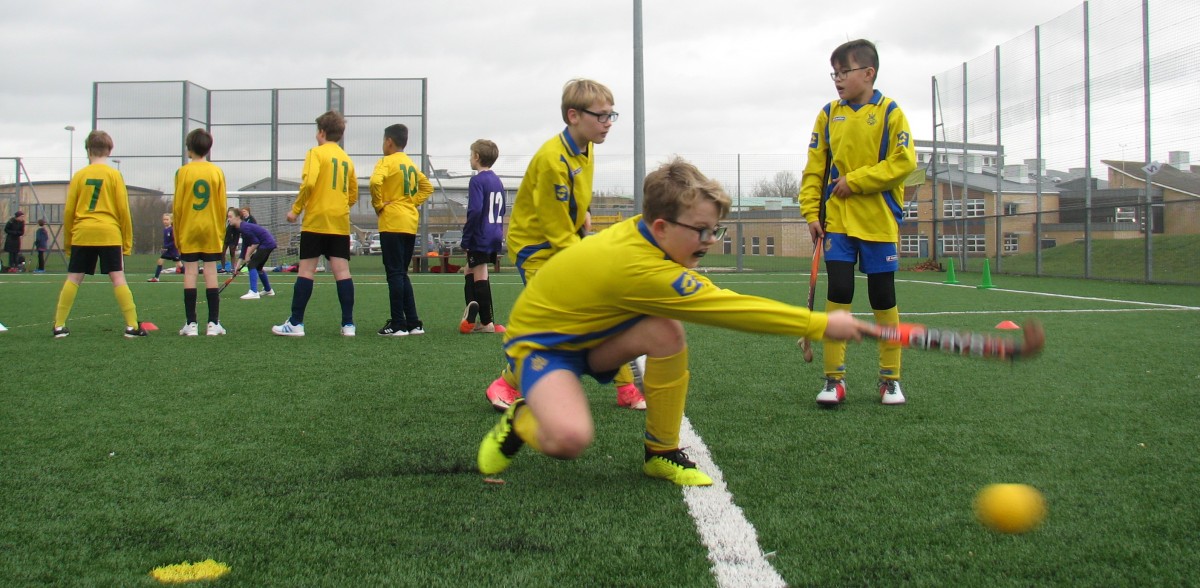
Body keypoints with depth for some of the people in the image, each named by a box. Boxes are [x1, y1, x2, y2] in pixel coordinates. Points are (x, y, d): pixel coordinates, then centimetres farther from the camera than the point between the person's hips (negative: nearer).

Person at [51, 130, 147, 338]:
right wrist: (128, 241, 8)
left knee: (73, 278, 7)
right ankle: (132, 326, -8)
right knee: (118, 278, -3)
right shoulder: (114, 175, 1)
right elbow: (123, 210, 0)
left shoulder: (79, 175, 6)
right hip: (109, 234, -2)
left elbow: (68, 211, 7)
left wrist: (67, 241, 16)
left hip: (82, 235, 2)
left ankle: (59, 326, 7)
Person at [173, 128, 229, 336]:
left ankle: (191, 323, 0)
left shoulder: (183, 172, -3)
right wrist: (220, 232, 12)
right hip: (211, 230, 1)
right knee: (211, 273, 1)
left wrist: (177, 235, 6)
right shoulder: (217, 172, 2)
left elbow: (177, 206, -2)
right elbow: (222, 206, 3)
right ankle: (213, 323, 0)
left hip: (188, 231, -1)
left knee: (190, 273, 1)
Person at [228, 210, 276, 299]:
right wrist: (240, 263, 14)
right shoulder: (242, 227, 13)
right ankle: (268, 290, 37)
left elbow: (256, 242, -19)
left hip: (266, 243, -10)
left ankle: (254, 292, -20)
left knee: (252, 265, -13)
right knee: (258, 267, 23)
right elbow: (245, 246, 16)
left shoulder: (244, 227, -18)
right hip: (269, 243, 10)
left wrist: (248, 256, -8)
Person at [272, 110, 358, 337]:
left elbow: (308, 183, -17)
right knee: (342, 271, 2)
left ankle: (295, 323, 0)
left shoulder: (317, 152, -3)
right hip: (341, 223, 5)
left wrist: (295, 209, -8)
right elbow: (353, 195, 18)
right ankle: (348, 324, -2)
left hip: (316, 221, -5)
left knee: (306, 270, -1)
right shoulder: (347, 159, 14)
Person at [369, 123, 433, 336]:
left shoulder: (387, 161, -7)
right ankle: (413, 323, 12)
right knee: (402, 274, 14)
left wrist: (378, 205, -11)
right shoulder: (411, 164, 16)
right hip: (411, 224, 7)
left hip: (392, 224, -7)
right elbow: (427, 187, 24)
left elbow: (375, 182, -25)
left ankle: (398, 325, -4)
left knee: (395, 274, -4)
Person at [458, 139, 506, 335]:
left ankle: (487, 323, -3)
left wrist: (466, 239, -15)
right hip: (495, 236, 9)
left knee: (480, 276, -3)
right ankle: (471, 316, 13)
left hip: (480, 238, -9)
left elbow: (475, 211, -21)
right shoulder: (497, 181, 14)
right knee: (470, 271, 17)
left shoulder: (477, 180, -13)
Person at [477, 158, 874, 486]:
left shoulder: (642, 231, -11)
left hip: (586, 333, 8)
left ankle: (662, 454, -6)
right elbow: (731, 309, -34)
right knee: (570, 439, -36)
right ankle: (520, 421, 1)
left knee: (667, 331, -22)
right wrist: (822, 324, -31)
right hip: (539, 342, -8)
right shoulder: (643, 269, -35)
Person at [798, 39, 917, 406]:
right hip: (837, 221, 2)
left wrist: (855, 180, -14)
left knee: (883, 299, 5)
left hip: (879, 222, -2)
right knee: (838, 295, -2)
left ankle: (890, 378, 17)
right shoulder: (829, 114, 7)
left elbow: (903, 163, -11)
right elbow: (814, 168, 8)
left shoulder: (890, 112, -3)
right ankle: (834, 379, 4)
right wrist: (811, 212, 1)